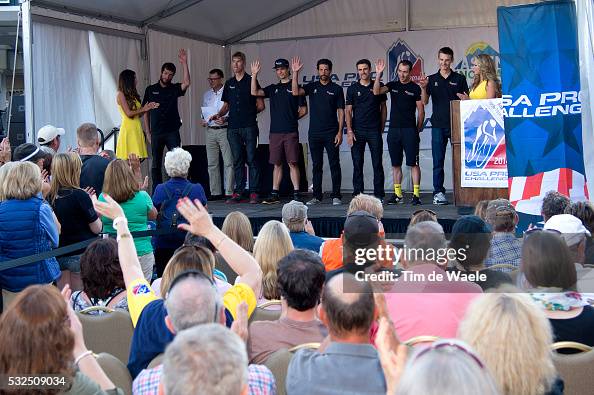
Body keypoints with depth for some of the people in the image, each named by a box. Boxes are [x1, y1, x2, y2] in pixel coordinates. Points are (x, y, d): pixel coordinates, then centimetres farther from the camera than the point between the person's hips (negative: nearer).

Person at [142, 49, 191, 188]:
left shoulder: (175, 89, 7)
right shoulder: (151, 89, 8)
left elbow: (186, 83, -15)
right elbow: (145, 111, 8)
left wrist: (184, 63, -19)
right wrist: (147, 132, 2)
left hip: (172, 132, -1)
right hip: (156, 133, 1)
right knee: (156, 165, 5)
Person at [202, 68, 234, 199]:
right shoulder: (206, 95, 16)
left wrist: (225, 119, -21)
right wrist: (203, 121, 3)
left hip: (224, 130, -6)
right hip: (210, 131, 6)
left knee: (228, 162, -6)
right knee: (212, 163, 6)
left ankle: (229, 192, -4)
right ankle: (215, 192, 12)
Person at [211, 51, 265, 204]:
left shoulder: (251, 81, 1)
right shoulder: (229, 83, 16)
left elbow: (260, 105, 2)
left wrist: (249, 113, -1)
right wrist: (219, 114, 4)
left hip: (249, 126, -5)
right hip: (233, 127, 5)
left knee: (251, 159, -5)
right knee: (237, 160, 6)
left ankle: (254, 192, -3)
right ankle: (238, 192, 9)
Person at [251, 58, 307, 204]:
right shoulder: (273, 88, 15)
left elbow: (303, 110, 4)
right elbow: (255, 92, 3)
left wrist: (292, 119, 1)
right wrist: (254, 75, -3)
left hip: (290, 132, -4)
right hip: (275, 131, 4)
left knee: (293, 163, -4)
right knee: (277, 164, 8)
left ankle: (296, 194, -2)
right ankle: (274, 194, 11)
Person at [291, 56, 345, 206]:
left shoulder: (336, 89, 3)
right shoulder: (312, 87, 9)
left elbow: (341, 112, 1)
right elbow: (296, 92, -8)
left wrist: (340, 132, -7)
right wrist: (295, 73, -17)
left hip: (331, 133, -2)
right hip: (314, 133, 2)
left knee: (334, 164, -1)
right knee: (316, 165, 7)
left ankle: (336, 196, 4)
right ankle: (317, 196, 12)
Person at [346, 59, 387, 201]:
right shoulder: (352, 88, 6)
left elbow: (383, 108, 10)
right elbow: (348, 111, 4)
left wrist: (382, 128, 4)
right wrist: (349, 131, -5)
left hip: (374, 131, 0)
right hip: (357, 131, 0)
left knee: (377, 164, 0)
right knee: (357, 164, 2)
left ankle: (379, 194, 5)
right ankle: (358, 194, 8)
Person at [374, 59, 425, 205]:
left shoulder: (415, 88, 0)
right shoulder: (393, 85, 12)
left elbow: (421, 111, 1)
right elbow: (376, 91, -5)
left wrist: (418, 129, -1)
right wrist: (378, 74, -13)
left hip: (409, 130, -4)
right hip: (393, 130, 5)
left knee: (413, 163, -6)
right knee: (395, 164, 8)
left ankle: (416, 194, -5)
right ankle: (398, 194, 15)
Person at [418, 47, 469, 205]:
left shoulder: (459, 79, 7)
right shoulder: (432, 79, 10)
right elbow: (424, 101, 3)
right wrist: (423, 87, -14)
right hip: (438, 125, 1)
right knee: (438, 161, 0)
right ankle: (438, 192, 4)